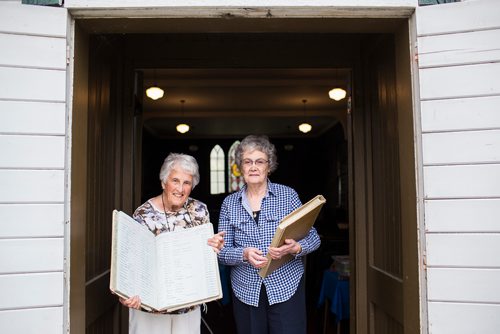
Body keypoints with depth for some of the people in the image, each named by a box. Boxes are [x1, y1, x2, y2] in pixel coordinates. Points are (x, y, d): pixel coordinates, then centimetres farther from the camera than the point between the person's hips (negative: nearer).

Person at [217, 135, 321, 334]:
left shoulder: (288, 195, 0)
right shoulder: (230, 203, 4)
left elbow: (313, 238, 0)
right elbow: (222, 252, 2)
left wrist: (295, 248, -21)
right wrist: (244, 254, -18)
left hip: (286, 287, -1)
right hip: (246, 291, 2)